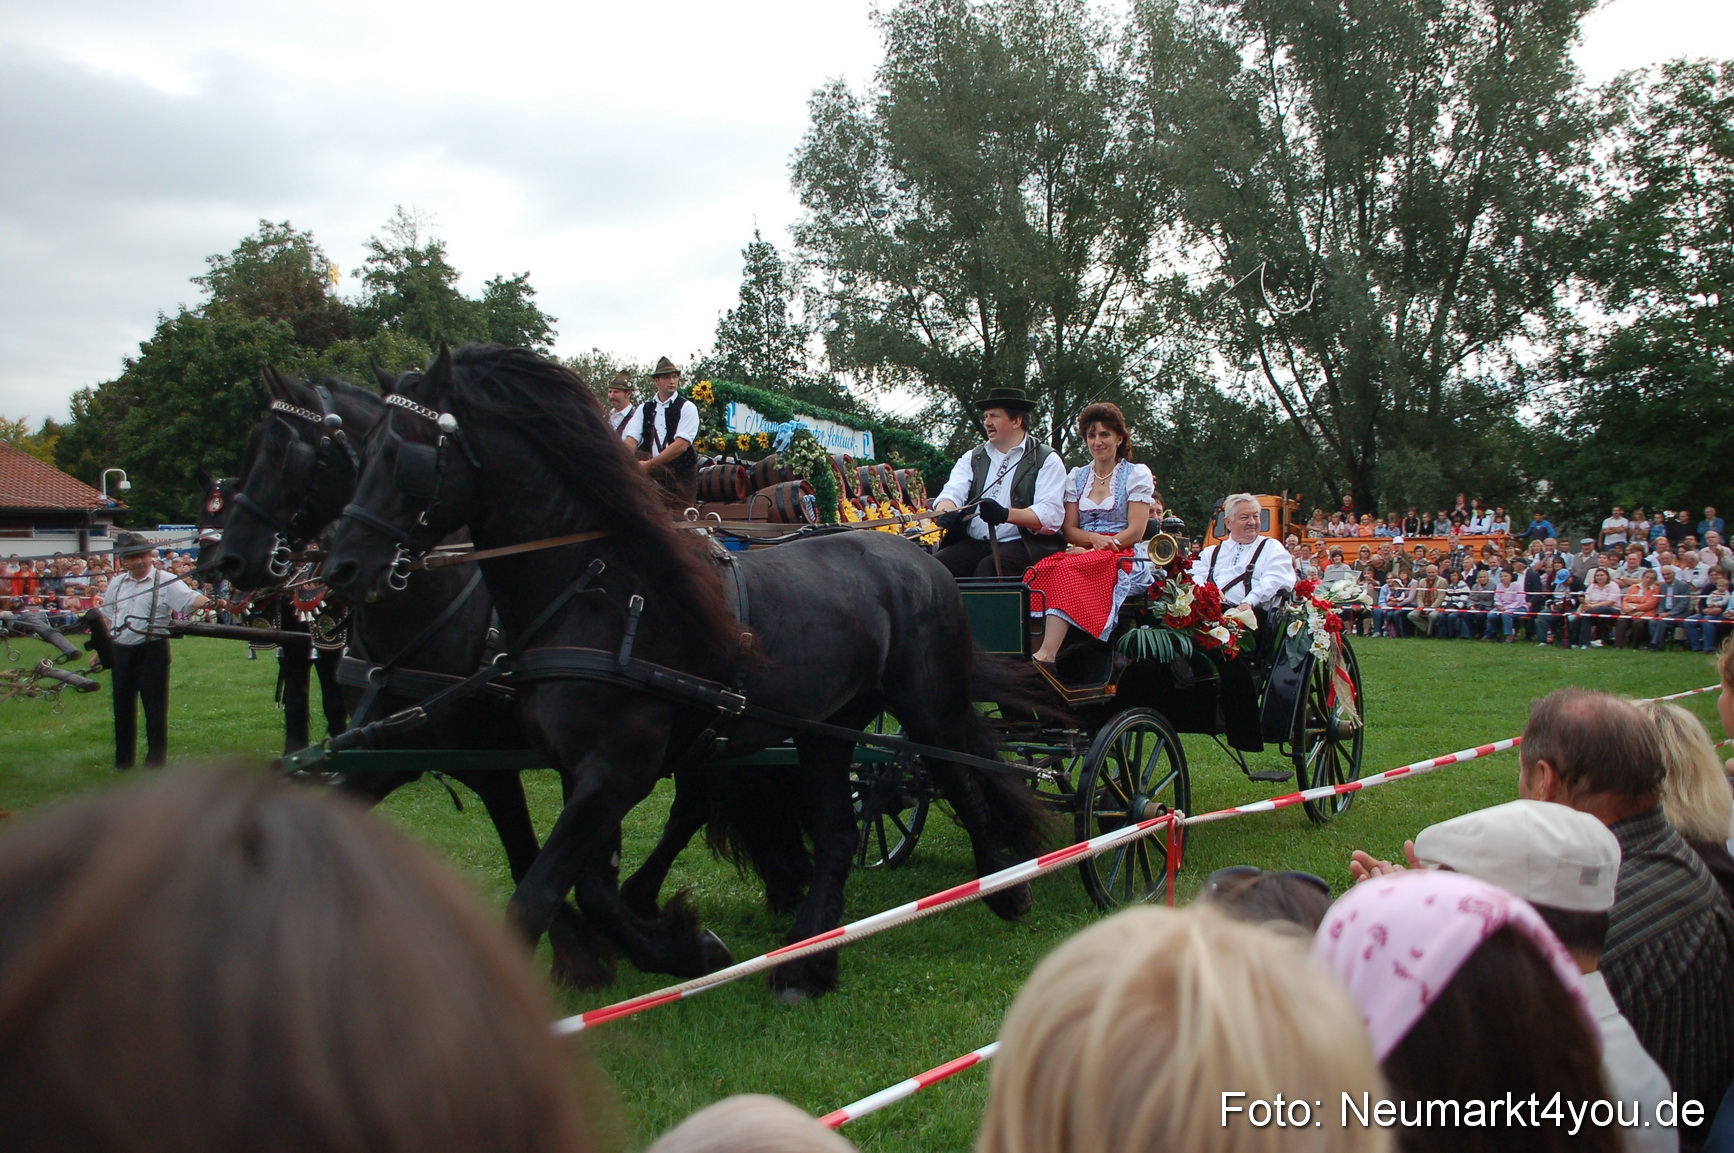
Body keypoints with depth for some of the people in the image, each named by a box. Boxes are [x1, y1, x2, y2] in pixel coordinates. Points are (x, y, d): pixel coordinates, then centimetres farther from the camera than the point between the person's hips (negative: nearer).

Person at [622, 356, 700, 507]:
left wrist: (649, 464, -20)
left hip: (681, 475, -3)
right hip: (651, 473, 3)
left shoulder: (687, 408, -2)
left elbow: (682, 444, -14)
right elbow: (631, 440, -1)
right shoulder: (644, 408, 11)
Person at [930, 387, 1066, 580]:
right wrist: (945, 512, -22)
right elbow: (952, 493, 3)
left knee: (988, 568, -34)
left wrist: (1006, 514, -25)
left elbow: (1052, 516, -9)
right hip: (973, 544, 4)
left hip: (1022, 545, -4)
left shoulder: (1047, 460, 4)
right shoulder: (972, 458, 19)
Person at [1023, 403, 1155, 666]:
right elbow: (1069, 529, 10)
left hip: (1123, 557, -4)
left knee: (1069, 569, -36)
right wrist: (1095, 537, -11)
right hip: (1084, 552, 4)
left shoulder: (1137, 475, 7)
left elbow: (1136, 532, -3)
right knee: (1041, 571, -30)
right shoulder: (1077, 476, 19)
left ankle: (1047, 654, -49)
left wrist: (1104, 544, -14)